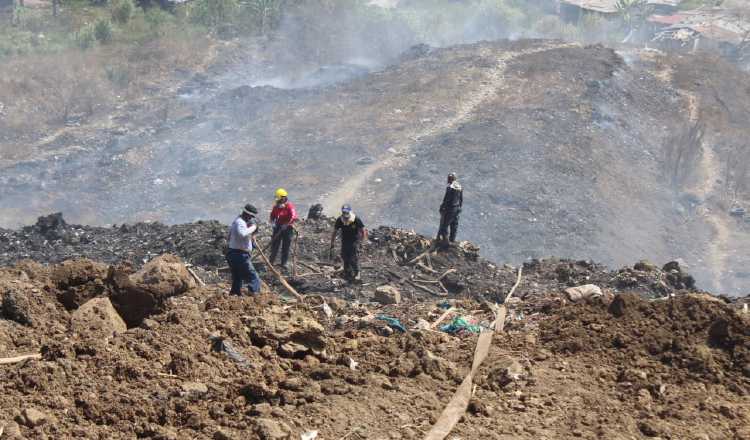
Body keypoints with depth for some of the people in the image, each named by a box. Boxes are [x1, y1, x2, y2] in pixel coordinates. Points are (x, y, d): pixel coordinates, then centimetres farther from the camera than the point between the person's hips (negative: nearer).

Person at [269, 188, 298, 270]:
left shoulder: (289, 206, -14)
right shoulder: (276, 206, 4)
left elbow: (293, 217, -26)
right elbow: (272, 215, 14)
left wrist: (286, 225, -33)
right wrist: (273, 222, -6)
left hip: (287, 229, -5)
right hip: (278, 228, 5)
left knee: (285, 247, 3)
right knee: (274, 245, 9)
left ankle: (283, 263, 12)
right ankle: (271, 261, 21)